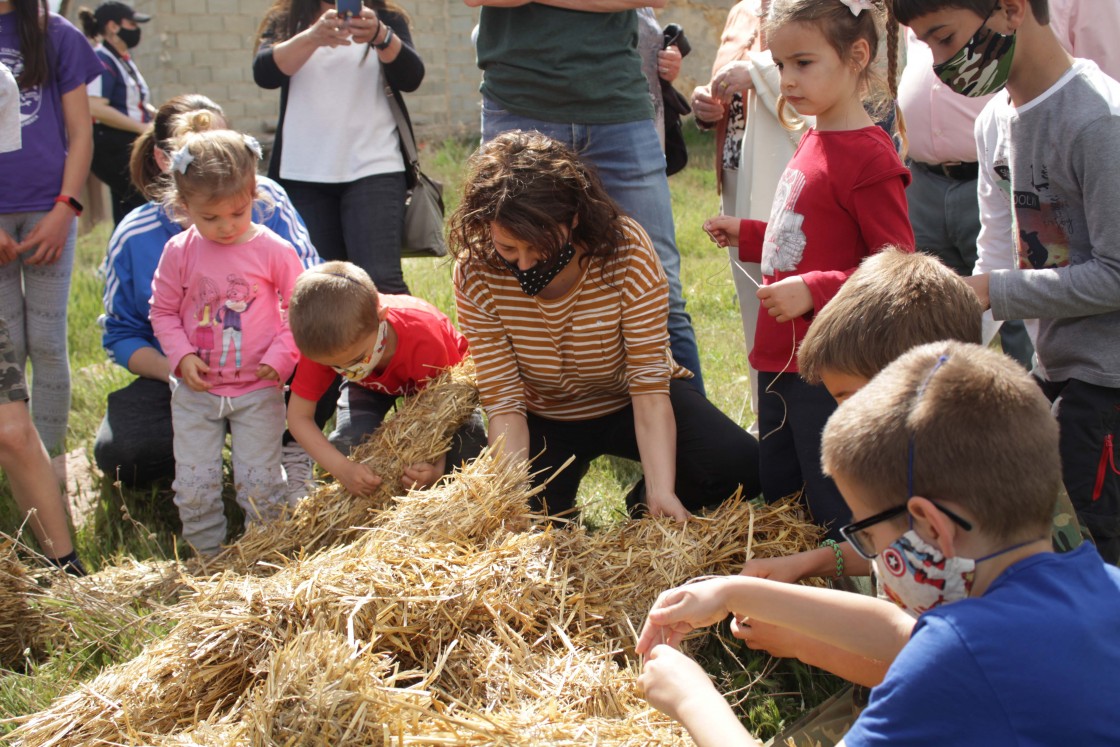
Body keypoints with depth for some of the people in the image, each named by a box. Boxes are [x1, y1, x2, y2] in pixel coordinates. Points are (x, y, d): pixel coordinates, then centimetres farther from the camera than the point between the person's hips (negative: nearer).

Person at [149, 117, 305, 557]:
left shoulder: (274, 251, -8)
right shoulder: (179, 253, -4)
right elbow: (163, 311, 6)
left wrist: (280, 357, -12)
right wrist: (181, 355, -9)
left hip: (257, 390, -2)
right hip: (196, 392, 2)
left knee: (258, 483, 2)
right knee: (194, 485, 3)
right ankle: (208, 560, 21)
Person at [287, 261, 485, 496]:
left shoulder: (424, 344, -44)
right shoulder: (324, 345, -36)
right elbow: (298, 416, -30)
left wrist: (436, 469, -56)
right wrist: (341, 468, -46)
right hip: (371, 385, 2)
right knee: (349, 442, -28)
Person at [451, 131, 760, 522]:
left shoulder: (626, 247, -29)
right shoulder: (475, 274, -24)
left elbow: (649, 383, -28)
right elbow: (504, 402, -22)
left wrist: (661, 492, -38)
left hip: (629, 402, -1)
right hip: (547, 420, 1)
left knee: (742, 467, -22)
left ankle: (645, 504, 8)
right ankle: (563, 519, 17)